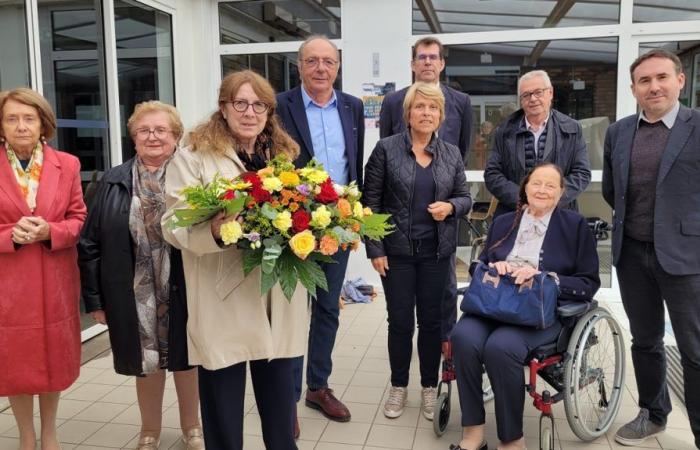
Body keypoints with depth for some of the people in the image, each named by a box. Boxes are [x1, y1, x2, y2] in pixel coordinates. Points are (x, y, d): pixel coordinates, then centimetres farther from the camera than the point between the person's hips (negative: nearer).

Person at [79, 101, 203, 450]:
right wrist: (94, 298, 0)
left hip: (183, 292, -1)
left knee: (185, 359, 14)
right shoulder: (113, 182, 2)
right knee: (146, 364, 15)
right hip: (136, 295, 2)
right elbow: (90, 244, 3)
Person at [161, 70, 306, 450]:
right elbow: (174, 225, -7)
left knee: (279, 396, 14)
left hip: (278, 297, 4)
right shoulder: (193, 155, -2)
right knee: (223, 401, 7)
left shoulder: (285, 154, 14)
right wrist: (213, 231, -27)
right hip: (223, 301, -4)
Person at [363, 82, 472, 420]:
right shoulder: (387, 149, -4)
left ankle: (430, 388, 25)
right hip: (396, 250, -2)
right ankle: (398, 386, 26)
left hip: (436, 251, 2)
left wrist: (450, 206, -13)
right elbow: (370, 201, -4)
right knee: (400, 320, 7)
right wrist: (374, 249, -7)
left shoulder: (452, 154, 5)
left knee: (432, 320, 9)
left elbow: (465, 197, 11)